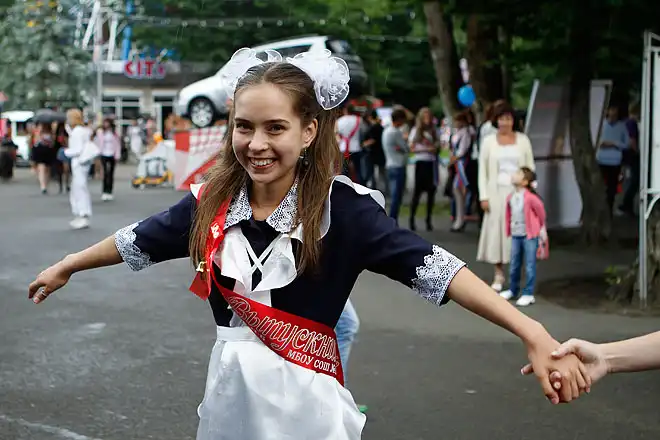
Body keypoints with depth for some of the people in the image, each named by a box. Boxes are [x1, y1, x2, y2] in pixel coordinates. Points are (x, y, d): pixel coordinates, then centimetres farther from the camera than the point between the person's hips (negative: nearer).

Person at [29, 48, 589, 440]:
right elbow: (139, 239, 13)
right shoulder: (212, 201, -3)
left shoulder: (342, 207, -16)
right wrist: (66, 267, 28)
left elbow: (431, 266, -24)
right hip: (230, 388, 4)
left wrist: (533, 334, -32)